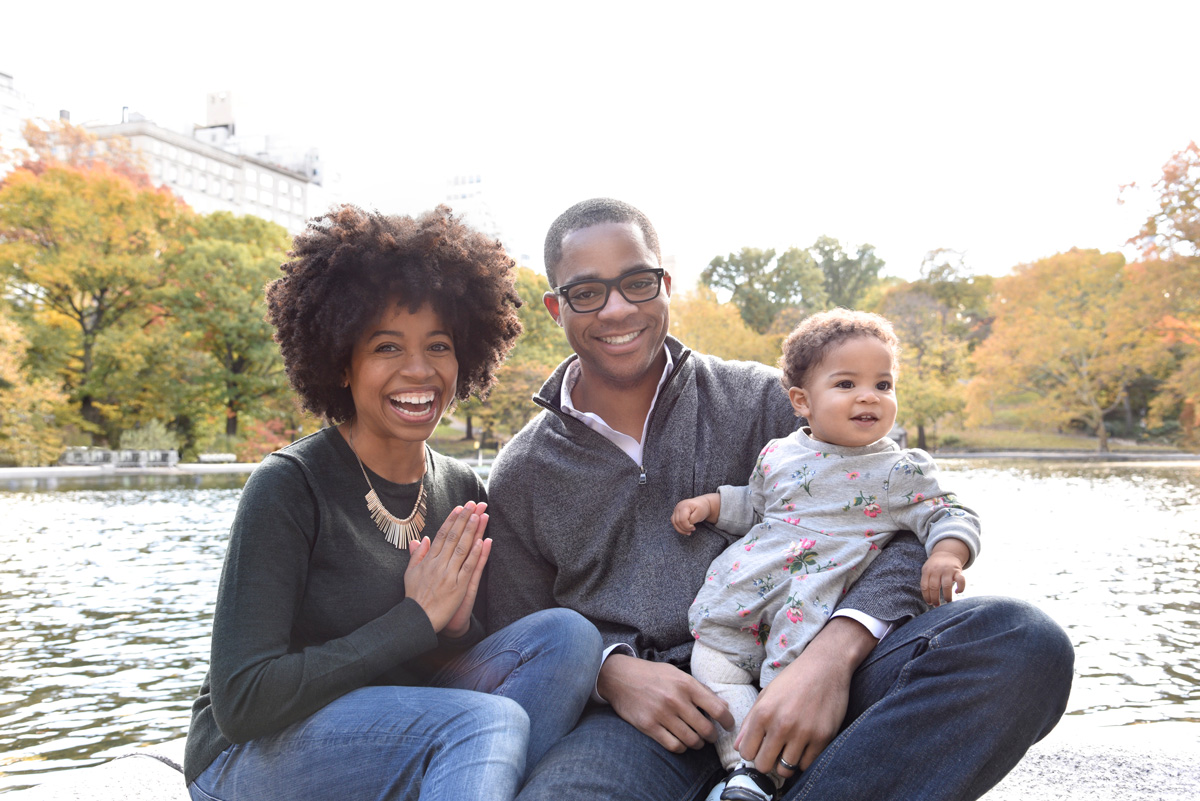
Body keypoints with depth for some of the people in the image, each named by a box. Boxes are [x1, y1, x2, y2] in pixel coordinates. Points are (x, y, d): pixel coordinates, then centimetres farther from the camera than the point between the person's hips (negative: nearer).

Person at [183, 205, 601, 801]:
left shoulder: (462, 491, 2)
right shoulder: (289, 487, -16)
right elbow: (241, 701, -22)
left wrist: (457, 626, -15)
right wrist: (416, 619, -21)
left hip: (393, 738, 6)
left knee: (565, 633, -16)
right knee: (488, 722, -32)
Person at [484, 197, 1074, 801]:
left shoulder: (756, 399, 9)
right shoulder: (520, 478, 13)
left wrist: (832, 655, -18)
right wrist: (609, 672, -10)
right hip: (641, 720, -2)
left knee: (1022, 641, -25)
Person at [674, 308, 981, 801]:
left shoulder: (904, 471, 3)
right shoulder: (778, 455, 12)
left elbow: (947, 516, 3)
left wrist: (947, 555, -17)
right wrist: (710, 504, 12)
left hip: (821, 602, -3)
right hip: (748, 584, 4)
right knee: (711, 653, -6)